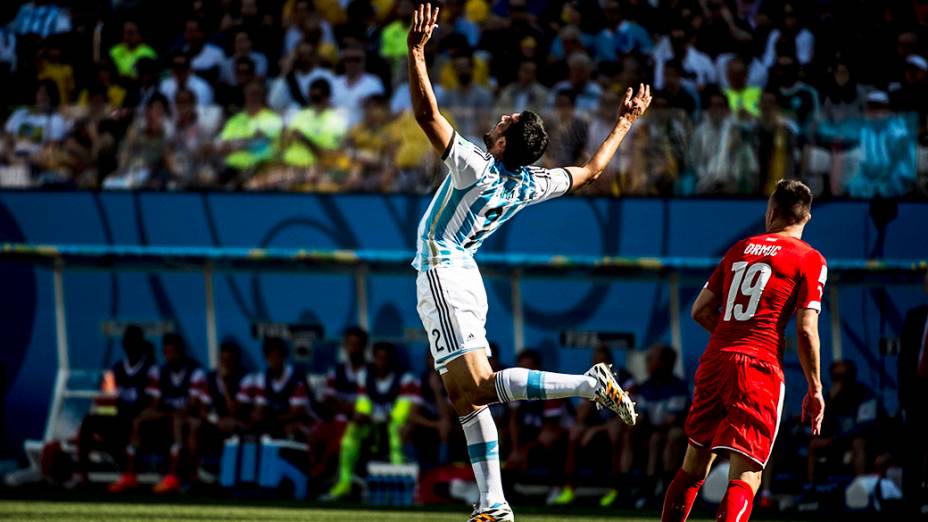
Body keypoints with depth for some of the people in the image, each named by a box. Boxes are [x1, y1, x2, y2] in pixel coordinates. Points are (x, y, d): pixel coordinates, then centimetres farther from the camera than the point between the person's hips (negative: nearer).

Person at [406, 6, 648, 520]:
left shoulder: (475, 167, -18)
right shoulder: (530, 184, 3)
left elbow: (427, 114, -24)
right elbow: (590, 171, 18)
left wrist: (416, 51, -23)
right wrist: (624, 123, 29)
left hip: (442, 276, -9)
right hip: (463, 277, 9)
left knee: (480, 386, -16)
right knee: (465, 397, 8)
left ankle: (592, 384, -24)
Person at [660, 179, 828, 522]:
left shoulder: (739, 249, 15)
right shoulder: (810, 260, 0)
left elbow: (701, 311, 16)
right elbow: (806, 329, -8)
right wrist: (815, 390, 0)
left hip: (714, 362, 5)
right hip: (759, 370, -5)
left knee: (693, 466, 18)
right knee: (745, 477, -8)